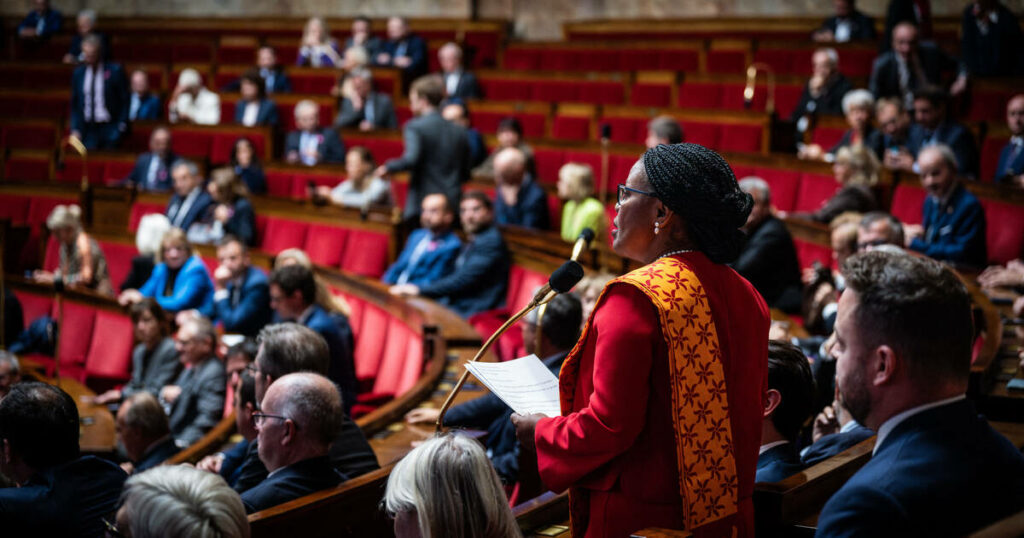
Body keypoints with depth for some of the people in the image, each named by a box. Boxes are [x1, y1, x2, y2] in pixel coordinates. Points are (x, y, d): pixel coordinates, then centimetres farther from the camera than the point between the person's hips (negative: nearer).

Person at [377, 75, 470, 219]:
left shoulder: (415, 127, -5)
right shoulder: (459, 131, 11)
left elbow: (411, 159, -19)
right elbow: (465, 174, 13)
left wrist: (387, 167, -3)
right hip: (453, 206, 5)